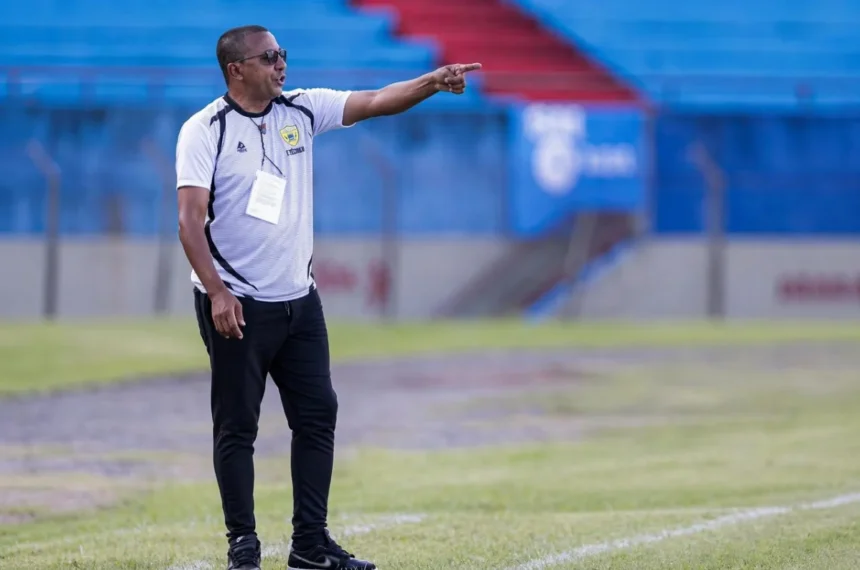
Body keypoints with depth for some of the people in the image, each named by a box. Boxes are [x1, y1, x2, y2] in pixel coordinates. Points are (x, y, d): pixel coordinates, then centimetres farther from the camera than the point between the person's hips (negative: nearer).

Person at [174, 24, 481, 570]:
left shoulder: (301, 110, 6)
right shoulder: (204, 130, -9)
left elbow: (375, 102, -2)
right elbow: (191, 219, -16)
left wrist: (433, 82, -19)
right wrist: (217, 293, -24)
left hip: (299, 300, 6)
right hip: (237, 306, -6)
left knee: (318, 414, 5)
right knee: (237, 426, -1)